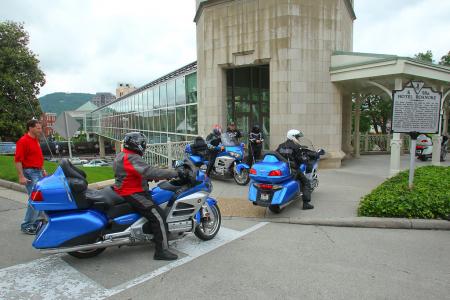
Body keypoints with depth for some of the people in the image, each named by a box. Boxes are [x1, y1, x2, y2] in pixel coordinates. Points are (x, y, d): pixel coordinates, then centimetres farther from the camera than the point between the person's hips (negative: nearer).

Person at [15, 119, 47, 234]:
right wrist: (21, 176, -22)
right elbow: (18, 160, -17)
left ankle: (35, 223, 22)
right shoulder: (23, 141, -13)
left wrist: (42, 170, 21)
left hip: (38, 172, 9)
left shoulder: (36, 140, 15)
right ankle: (26, 226, 0)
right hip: (30, 173, -9)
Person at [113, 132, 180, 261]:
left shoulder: (121, 156, 13)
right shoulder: (132, 158, -21)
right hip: (133, 194, -11)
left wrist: (152, 177, 8)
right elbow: (148, 171, -33)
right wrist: (173, 173, -28)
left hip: (124, 191, 11)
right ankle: (161, 251, -14)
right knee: (159, 216, -15)